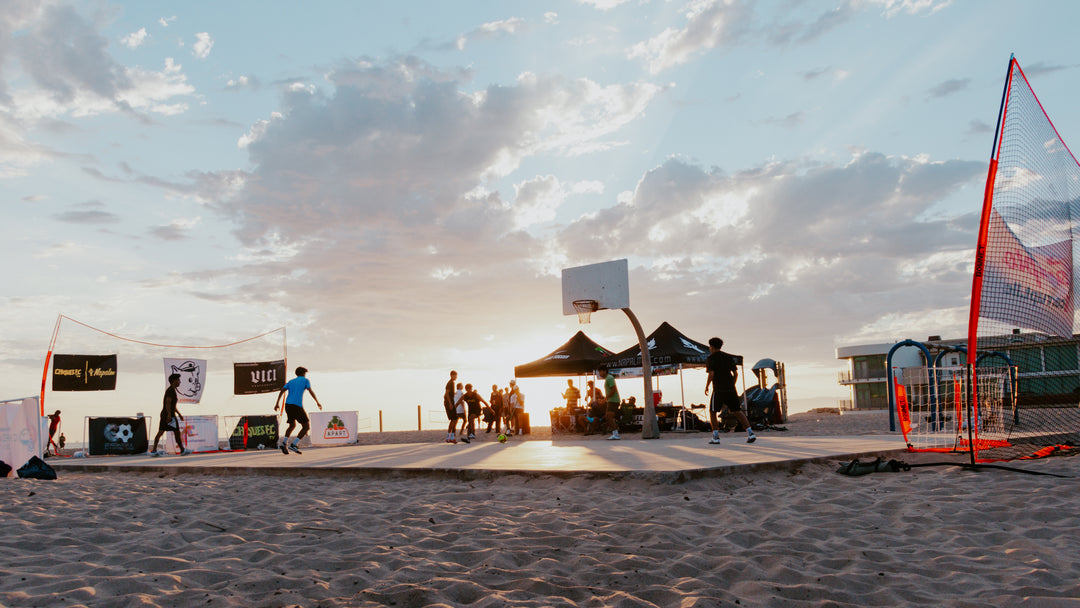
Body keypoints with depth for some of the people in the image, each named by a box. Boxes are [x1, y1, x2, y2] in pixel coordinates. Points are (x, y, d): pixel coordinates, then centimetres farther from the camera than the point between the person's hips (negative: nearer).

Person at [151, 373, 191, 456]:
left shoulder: (170, 390, 18)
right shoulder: (171, 390, -13)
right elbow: (168, 403, -24)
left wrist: (179, 414, 28)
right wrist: (169, 415, -29)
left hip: (164, 414, 10)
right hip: (170, 415, -10)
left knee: (160, 432, 4)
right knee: (177, 432, 0)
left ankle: (154, 451, 0)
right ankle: (182, 450, 7)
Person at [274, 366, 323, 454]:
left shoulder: (291, 381, 24)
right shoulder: (305, 380, 11)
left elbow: (282, 391, 12)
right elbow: (310, 391, -3)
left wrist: (277, 403, 10)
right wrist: (317, 402, 0)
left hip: (287, 404, 6)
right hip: (297, 405, -6)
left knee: (292, 425, 25)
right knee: (306, 426, 1)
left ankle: (284, 443, 5)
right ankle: (294, 444, -11)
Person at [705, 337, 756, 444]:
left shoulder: (711, 358, -2)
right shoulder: (729, 357, 14)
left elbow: (711, 374, -12)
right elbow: (736, 373, 11)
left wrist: (706, 387, 0)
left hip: (718, 390, -5)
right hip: (731, 389, 5)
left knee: (713, 412, 9)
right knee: (737, 411, 6)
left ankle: (715, 437, 3)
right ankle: (750, 433, -7)